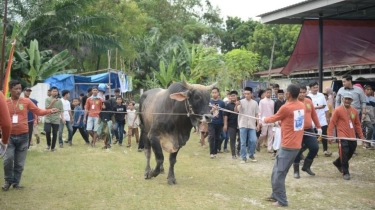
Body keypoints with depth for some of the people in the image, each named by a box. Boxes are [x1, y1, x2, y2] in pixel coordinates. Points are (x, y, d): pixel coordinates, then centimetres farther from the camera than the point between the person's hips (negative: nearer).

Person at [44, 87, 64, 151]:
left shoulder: (59, 101, 5)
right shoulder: (47, 99, 0)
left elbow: (61, 110, 5)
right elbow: (47, 108, -9)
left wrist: (62, 117, -6)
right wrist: (52, 102, -20)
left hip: (56, 120, 2)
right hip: (48, 119, -2)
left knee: (55, 134, 2)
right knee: (48, 131, -14)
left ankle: (53, 147, 15)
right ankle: (48, 144, 11)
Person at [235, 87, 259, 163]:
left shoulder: (255, 103, 6)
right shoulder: (241, 102, -3)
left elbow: (257, 114, 11)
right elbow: (236, 111, -15)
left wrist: (258, 124, 6)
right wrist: (236, 105, -36)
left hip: (252, 125, 2)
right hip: (243, 125, -2)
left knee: (253, 141, -3)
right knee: (243, 142, 1)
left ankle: (251, 155, 18)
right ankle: (243, 158, 9)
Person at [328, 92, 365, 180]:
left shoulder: (354, 111, 7)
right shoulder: (338, 110, -9)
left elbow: (357, 124, 14)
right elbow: (332, 123, -7)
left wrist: (361, 135, 13)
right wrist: (330, 135, -11)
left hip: (352, 137, 6)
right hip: (343, 137, -6)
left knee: (350, 153, 16)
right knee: (344, 155, -7)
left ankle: (338, 163, 41)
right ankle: (346, 173, 4)